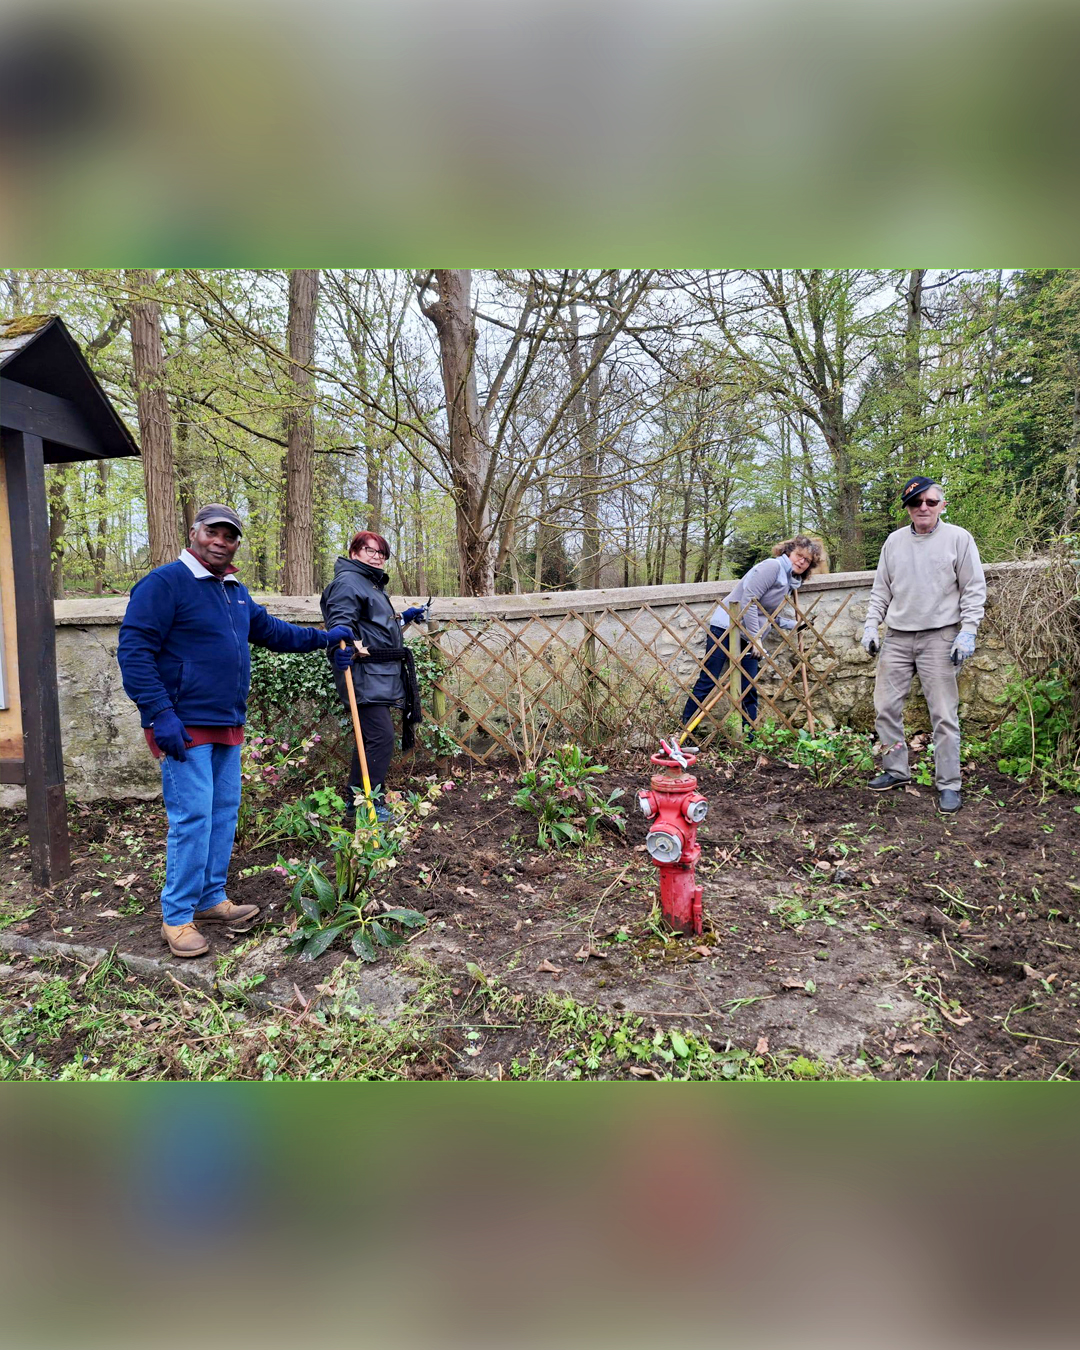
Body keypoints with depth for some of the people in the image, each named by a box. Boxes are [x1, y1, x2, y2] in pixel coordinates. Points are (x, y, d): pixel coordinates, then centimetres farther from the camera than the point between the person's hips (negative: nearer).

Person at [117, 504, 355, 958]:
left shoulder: (236, 592, 16)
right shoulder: (165, 582, -10)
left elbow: (269, 630, 31)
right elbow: (133, 650, -16)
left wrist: (324, 638, 28)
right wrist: (160, 714, -22)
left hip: (228, 726, 9)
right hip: (186, 727, -8)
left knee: (224, 813, 13)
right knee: (192, 818, -7)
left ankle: (212, 899, 26)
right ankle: (177, 917, 6)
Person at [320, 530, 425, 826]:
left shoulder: (374, 584, 25)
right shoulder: (348, 581, -8)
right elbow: (340, 622, -22)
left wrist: (406, 618, 30)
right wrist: (351, 644, -41)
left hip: (382, 676, 11)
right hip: (366, 675, -11)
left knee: (372, 739, 13)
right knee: (381, 737, -14)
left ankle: (356, 803, 22)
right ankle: (366, 805, -8)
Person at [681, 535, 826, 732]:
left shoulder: (791, 582, 17)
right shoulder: (773, 566, -11)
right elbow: (748, 600, -18)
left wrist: (796, 625, 13)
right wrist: (756, 638, -19)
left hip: (749, 637, 9)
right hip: (725, 627, -9)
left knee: (750, 689, 5)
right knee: (708, 682, -8)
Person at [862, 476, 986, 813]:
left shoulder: (958, 538, 0)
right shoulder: (894, 541, 11)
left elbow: (975, 589, -1)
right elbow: (881, 589, 16)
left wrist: (967, 632, -10)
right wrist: (870, 625, 7)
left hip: (939, 637, -4)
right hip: (896, 637, 4)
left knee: (944, 715, -3)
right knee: (886, 706, 5)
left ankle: (949, 784, 6)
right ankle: (896, 770, 21)